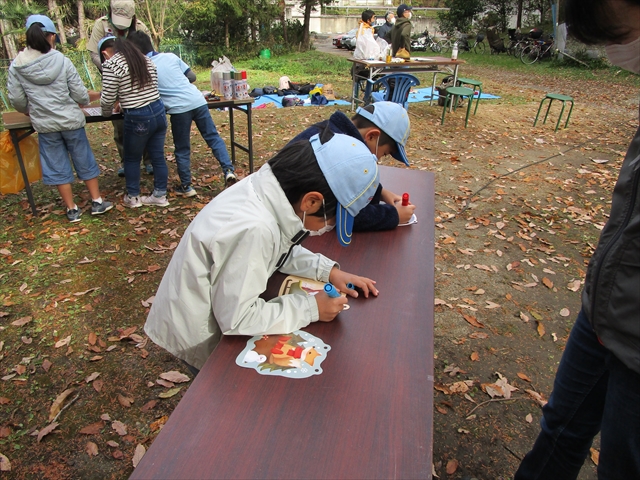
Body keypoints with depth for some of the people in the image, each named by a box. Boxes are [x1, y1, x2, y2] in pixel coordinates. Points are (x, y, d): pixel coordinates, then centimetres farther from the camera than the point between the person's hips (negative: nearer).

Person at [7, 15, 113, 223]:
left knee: (57, 167, 11)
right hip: (71, 120, -1)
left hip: (44, 125, 1)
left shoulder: (17, 66, -4)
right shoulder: (62, 61, -10)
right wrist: (94, 96, 15)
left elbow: (16, 100, 1)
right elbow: (80, 95, -7)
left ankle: (72, 209, 17)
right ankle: (97, 202, 21)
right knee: (84, 161, 13)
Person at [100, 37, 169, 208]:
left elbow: (108, 98, -8)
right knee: (158, 157, 13)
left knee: (132, 159, 13)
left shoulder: (111, 64, -8)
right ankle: (160, 195, 22)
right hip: (159, 112, 6)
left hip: (138, 119, -6)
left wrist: (106, 112, 14)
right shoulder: (146, 60, 12)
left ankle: (132, 197, 24)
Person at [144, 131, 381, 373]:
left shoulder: (266, 188, -12)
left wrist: (328, 270, -5)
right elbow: (236, 319, -29)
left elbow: (283, 249, 6)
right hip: (197, 341, -7)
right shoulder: (254, 229, -37)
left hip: (215, 317, 7)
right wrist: (311, 308, -21)